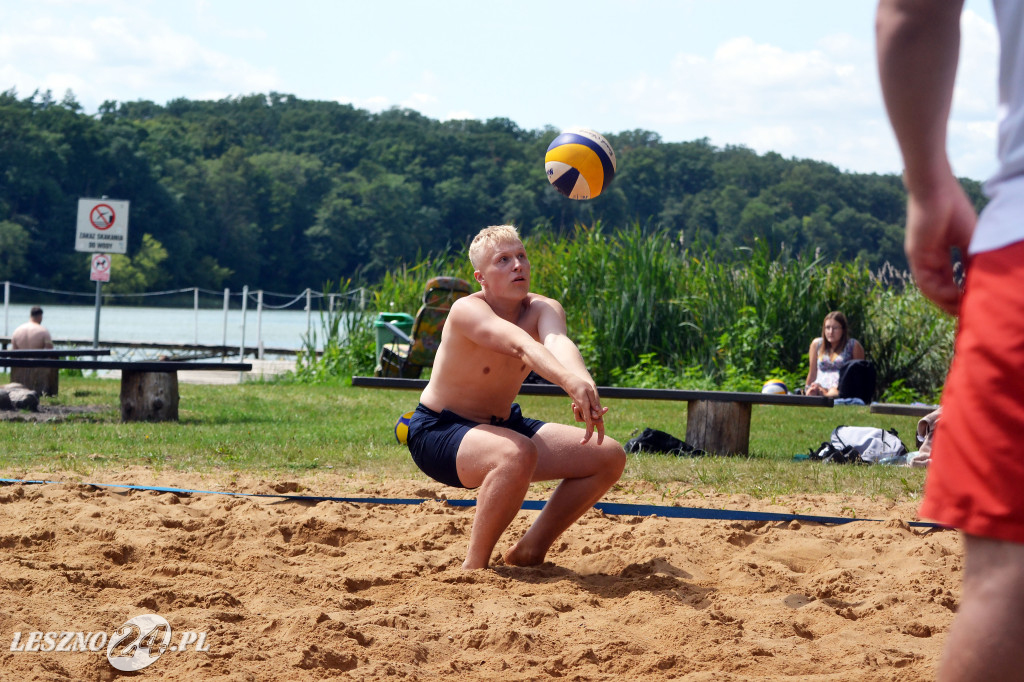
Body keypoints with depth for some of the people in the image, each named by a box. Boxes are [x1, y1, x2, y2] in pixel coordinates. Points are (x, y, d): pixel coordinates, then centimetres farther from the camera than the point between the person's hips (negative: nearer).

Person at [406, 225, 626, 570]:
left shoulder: (543, 308, -8)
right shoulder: (467, 311, -24)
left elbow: (557, 342, -33)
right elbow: (522, 345, -44)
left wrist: (584, 382, -55)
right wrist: (571, 382, -62)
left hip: (502, 425, 7)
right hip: (438, 432, -7)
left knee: (609, 457, -2)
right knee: (518, 454, -38)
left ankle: (529, 552, 11)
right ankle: (474, 566, -21)